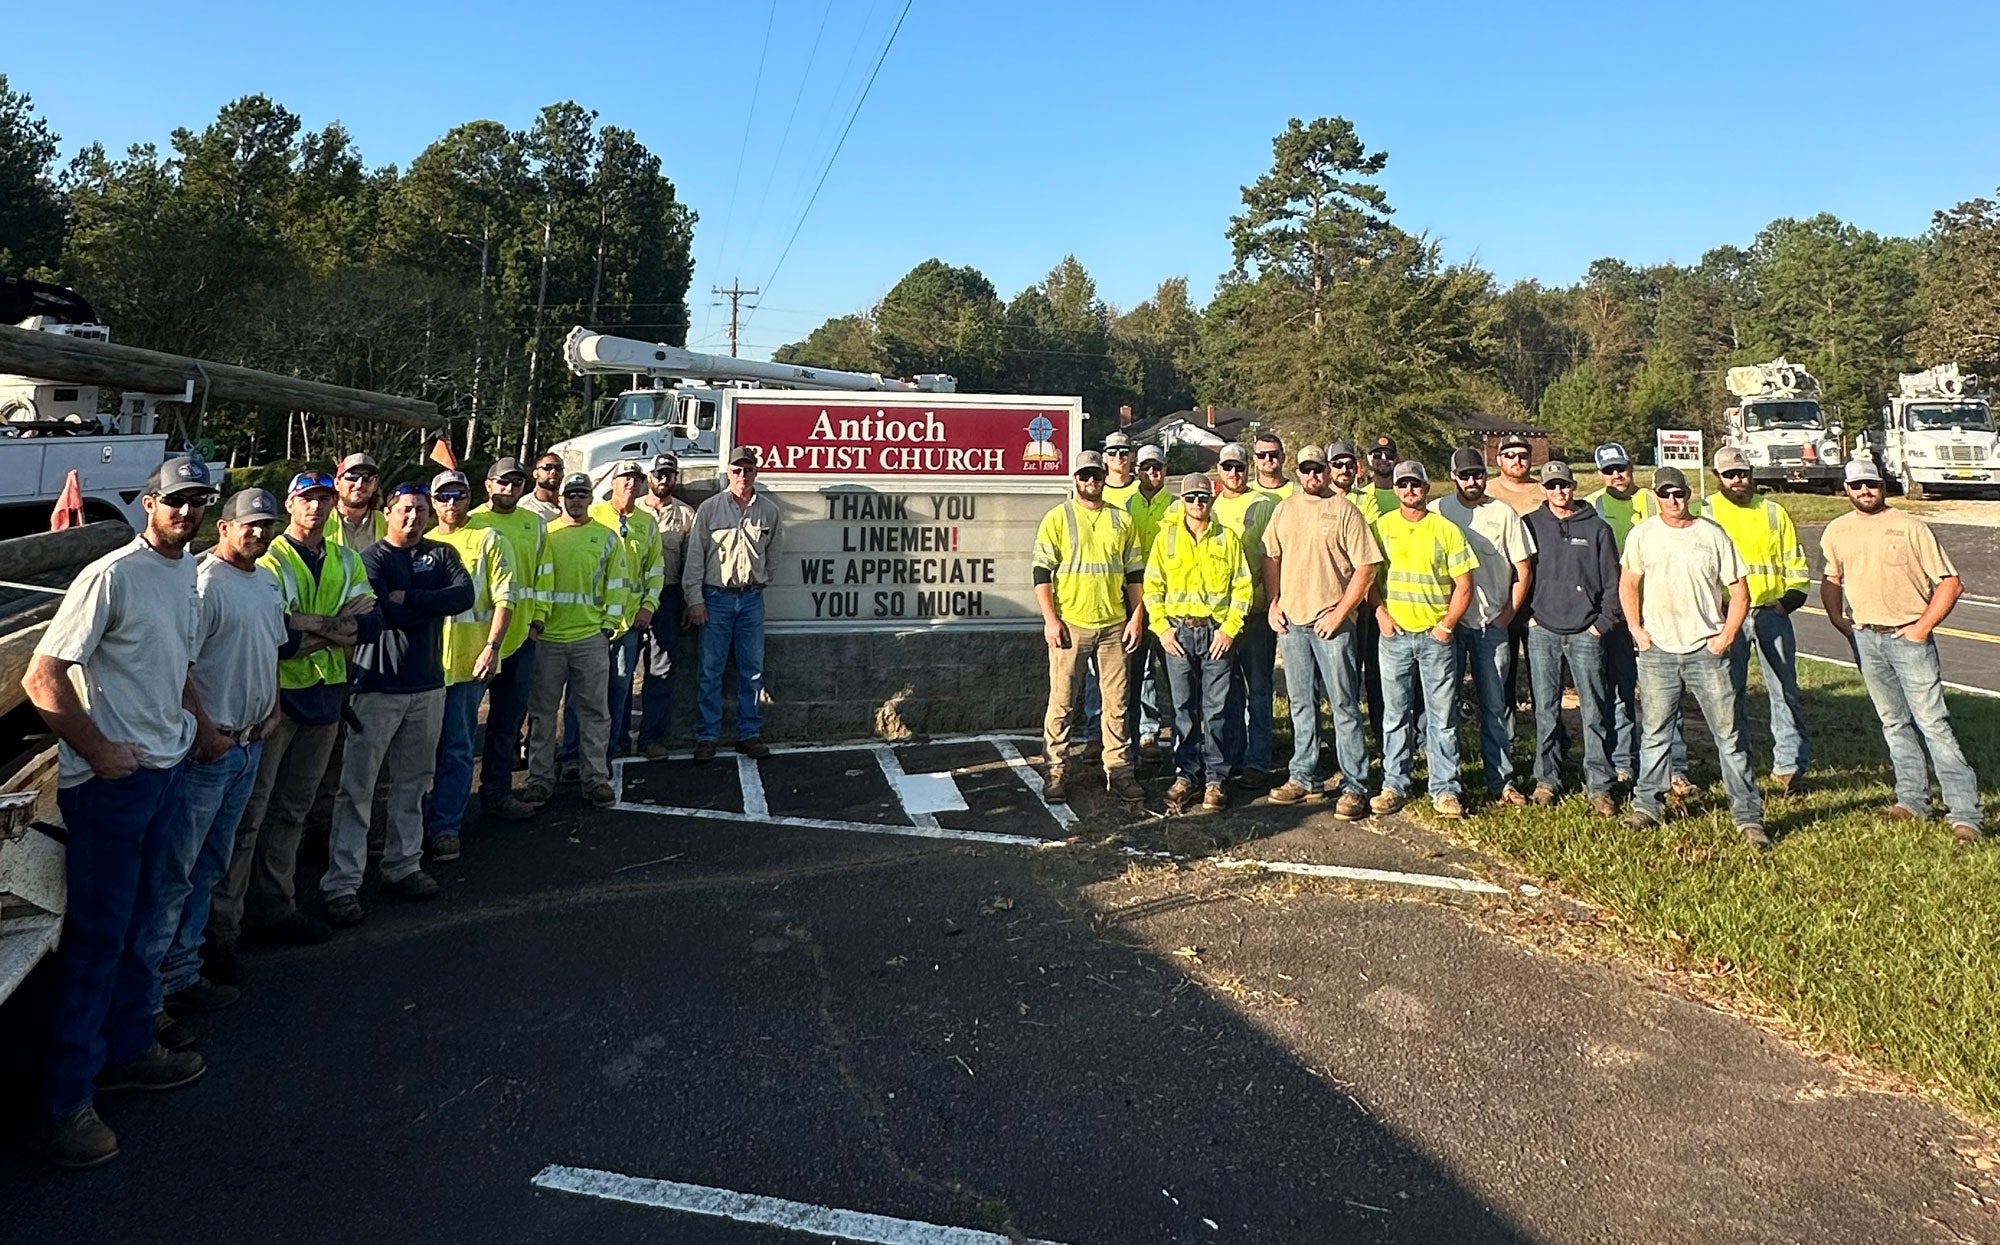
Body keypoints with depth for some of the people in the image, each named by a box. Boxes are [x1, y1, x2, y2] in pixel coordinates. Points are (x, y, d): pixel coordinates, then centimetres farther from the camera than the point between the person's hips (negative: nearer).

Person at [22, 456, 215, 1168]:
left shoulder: (187, 574, 10)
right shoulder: (112, 576, -16)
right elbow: (42, 676, -19)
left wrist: (195, 726, 15)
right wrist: (97, 751, -17)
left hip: (165, 772, 8)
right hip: (111, 783, -8)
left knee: (139, 923, 19)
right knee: (97, 938, -1)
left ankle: (129, 1049, 35)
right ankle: (63, 1104, 10)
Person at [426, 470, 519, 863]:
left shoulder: (488, 540, 1)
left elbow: (505, 598, -6)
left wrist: (493, 646, -17)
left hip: (469, 660, -4)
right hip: (425, 660, 4)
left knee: (457, 749, 0)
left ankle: (445, 827, 6)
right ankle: (414, 822, 26)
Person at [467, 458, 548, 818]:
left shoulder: (533, 523, 11)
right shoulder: (472, 522, -3)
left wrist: (537, 619, 5)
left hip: (520, 636, 5)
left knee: (509, 719, 9)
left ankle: (497, 792, 19)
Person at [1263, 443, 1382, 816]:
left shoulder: (1345, 511, -3)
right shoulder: (1285, 508, 12)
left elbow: (1366, 567, -7)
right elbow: (1271, 557, 17)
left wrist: (1339, 612, -12)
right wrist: (1273, 603, 5)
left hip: (1331, 621, -5)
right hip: (1290, 619, 5)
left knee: (1344, 705, -2)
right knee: (1301, 703, 12)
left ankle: (1354, 785, 4)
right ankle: (1304, 776, 23)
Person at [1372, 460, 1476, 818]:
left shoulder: (1446, 530, 1)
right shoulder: (1382, 526, 5)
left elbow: (1463, 584, 0)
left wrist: (1447, 625, -7)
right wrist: (1380, 613, -5)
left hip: (1436, 635, -1)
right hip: (1395, 634, 1)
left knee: (1441, 717, 3)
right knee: (1395, 714, 8)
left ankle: (1445, 789, 11)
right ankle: (1394, 785, 17)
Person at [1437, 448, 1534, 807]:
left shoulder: (1503, 514, 5)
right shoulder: (1437, 511, 4)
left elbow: (1524, 571, 8)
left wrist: (1509, 612, -1)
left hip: (1492, 623, 0)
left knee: (1496, 704, 3)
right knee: (1444, 701, 3)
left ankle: (1500, 780, 10)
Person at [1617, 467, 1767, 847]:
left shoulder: (1712, 535, 2)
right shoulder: (1642, 534, 5)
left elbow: (1739, 593, 5)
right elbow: (1627, 584, 14)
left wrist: (1726, 637, -4)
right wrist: (1637, 630, 4)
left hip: (1707, 650, -1)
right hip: (1657, 650, 1)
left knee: (1729, 734, 0)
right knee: (1654, 732, 8)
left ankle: (1748, 815, 5)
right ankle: (1648, 804, 21)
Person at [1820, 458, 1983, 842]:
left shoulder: (1910, 527, -6)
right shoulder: (1837, 532, 8)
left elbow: (1949, 582, -6)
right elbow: (1830, 580, 22)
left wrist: (1923, 626, -12)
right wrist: (1841, 622, 8)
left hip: (1908, 637, -4)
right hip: (1865, 639, 5)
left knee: (1933, 722, -7)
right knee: (1894, 723, 12)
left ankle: (1965, 813, -5)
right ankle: (1912, 800, 22)